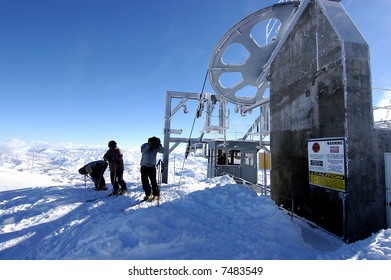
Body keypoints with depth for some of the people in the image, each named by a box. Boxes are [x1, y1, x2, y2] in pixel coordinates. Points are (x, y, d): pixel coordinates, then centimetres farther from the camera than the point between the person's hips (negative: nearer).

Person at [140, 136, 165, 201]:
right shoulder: (144, 145, -5)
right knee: (144, 181, 7)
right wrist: (149, 145, -34)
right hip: (144, 166, 1)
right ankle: (148, 194, 23)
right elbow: (143, 151, -24)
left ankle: (156, 195, 12)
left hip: (152, 167, -1)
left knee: (153, 181, -2)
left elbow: (163, 151, -15)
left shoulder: (156, 147, -3)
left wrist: (159, 145, -29)